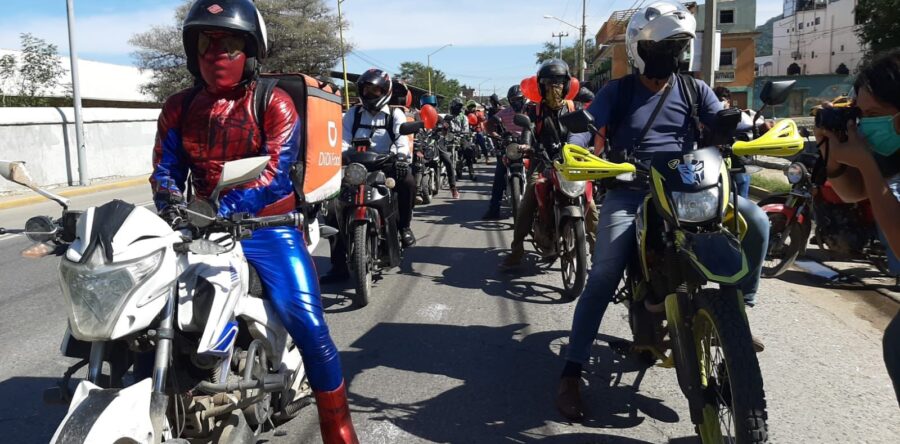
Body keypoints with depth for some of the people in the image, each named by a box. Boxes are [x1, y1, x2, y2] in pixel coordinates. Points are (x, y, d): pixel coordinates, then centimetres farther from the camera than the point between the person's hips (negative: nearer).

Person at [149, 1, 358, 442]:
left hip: (267, 225, -4)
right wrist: (169, 197, -19)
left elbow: (275, 174, -16)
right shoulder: (179, 107, 10)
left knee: (306, 323, -17)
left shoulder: (274, 103, -5)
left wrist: (220, 210, -30)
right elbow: (165, 167, 5)